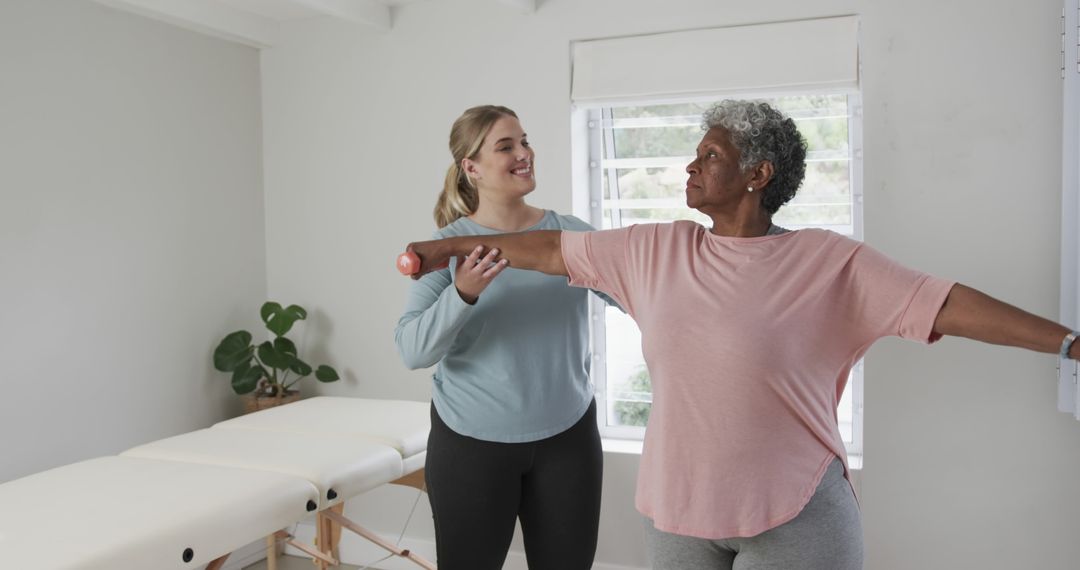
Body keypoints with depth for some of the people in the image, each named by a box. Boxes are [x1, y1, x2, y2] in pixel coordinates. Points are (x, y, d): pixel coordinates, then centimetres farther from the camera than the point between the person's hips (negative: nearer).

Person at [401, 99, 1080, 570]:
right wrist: (447, 248, 11)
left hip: (795, 515, -3)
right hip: (680, 507, 4)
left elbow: (946, 305, -12)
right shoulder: (656, 249, 1)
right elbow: (552, 248, 6)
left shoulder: (828, 260, -8)